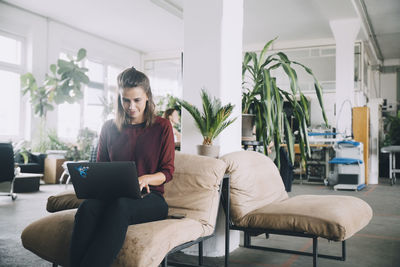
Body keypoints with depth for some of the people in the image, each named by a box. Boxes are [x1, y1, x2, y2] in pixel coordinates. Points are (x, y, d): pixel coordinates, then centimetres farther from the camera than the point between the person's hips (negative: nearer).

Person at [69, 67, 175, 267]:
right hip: (113, 196, 3)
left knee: (120, 205, -39)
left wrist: (145, 179, -18)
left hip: (150, 199, -2)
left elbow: (167, 172, 3)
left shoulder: (162, 127, 6)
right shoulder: (109, 127, 15)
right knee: (88, 206, -34)